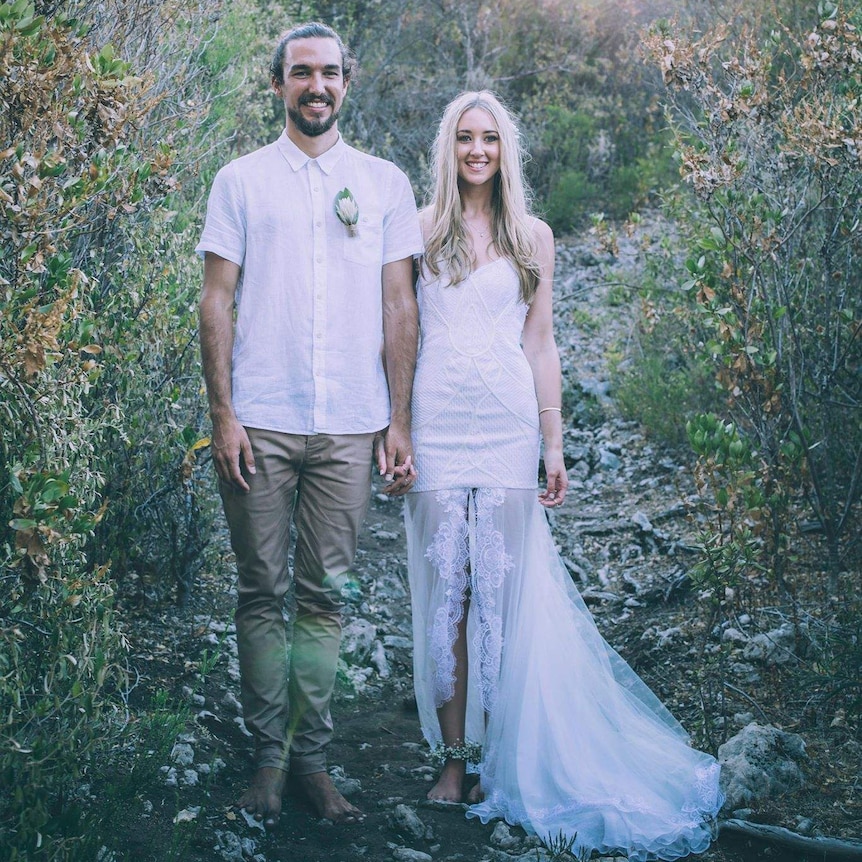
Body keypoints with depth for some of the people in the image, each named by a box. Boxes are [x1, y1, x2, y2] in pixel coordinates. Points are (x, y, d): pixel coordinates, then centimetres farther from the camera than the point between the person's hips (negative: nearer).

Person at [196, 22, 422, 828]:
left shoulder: (385, 183, 11)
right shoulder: (240, 180, 8)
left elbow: (398, 306, 10)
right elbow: (218, 300, 4)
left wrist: (399, 421, 4)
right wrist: (222, 413, -4)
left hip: (349, 427, 1)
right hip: (260, 425, -1)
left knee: (325, 595, 4)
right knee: (262, 593, 3)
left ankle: (311, 755, 12)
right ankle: (268, 755, 12)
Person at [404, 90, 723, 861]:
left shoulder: (533, 238, 11)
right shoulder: (421, 230, 8)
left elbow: (540, 345, 11)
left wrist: (554, 442, 6)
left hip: (508, 422, 1)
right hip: (437, 421, 0)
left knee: (502, 590, -1)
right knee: (445, 589, -1)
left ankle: (504, 760, 9)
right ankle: (455, 757, 8)